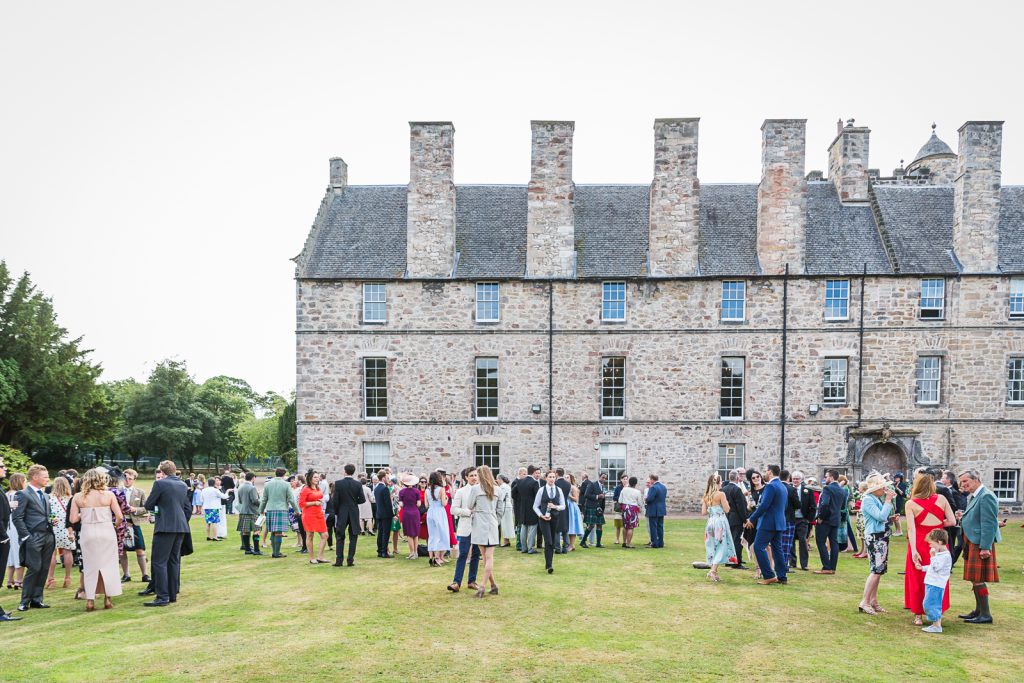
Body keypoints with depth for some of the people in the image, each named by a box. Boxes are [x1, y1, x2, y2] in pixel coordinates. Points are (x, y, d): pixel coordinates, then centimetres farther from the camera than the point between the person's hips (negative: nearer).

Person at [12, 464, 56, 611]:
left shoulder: (44, 495, 18)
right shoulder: (23, 494, -7)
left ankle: (37, 599, 15)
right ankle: (25, 602, 6)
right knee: (34, 569, -6)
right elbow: (17, 518, -11)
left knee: (44, 569, 7)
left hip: (48, 537, 7)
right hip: (34, 538, -7)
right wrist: (27, 537, -14)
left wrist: (51, 534, 11)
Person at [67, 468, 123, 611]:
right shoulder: (108, 495, -4)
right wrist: (116, 523, 15)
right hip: (106, 532, -1)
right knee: (108, 564, 10)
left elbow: (73, 519, -3)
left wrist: (83, 514, 16)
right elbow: (119, 516, -6)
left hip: (88, 533, 1)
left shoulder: (78, 497, 0)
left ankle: (90, 600, 11)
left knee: (90, 566, 12)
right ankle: (108, 598, 12)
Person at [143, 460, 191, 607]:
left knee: (159, 562, -3)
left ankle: (162, 597, -6)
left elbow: (148, 505, -3)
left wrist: (156, 506, 18)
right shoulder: (183, 485, 12)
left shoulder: (160, 484, -8)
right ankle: (173, 594, 18)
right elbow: (188, 508, 15)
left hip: (165, 527, -7)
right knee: (174, 561, 14)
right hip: (181, 528, 7)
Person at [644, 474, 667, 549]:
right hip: (662, 510, 8)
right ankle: (661, 543, 16)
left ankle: (654, 543, 0)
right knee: (660, 527, 13)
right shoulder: (664, 487, 9)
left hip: (654, 511, -8)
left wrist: (645, 500, -2)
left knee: (653, 527, -1)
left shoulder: (653, 488, -19)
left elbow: (649, 499, -24)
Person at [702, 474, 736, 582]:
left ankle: (714, 572, 17)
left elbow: (703, 512, 5)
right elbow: (727, 509, -9)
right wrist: (726, 503, 10)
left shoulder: (706, 496, 5)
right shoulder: (721, 494, -10)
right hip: (720, 521, -6)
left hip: (710, 522, 6)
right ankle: (713, 571, -14)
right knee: (720, 546, -2)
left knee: (713, 547, 14)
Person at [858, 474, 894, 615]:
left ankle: (873, 601, 19)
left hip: (882, 537, 10)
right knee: (877, 570, -11)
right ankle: (864, 602, -7)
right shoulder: (867, 500, -14)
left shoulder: (877, 499, 13)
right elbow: (881, 516, -22)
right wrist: (888, 500, -15)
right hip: (874, 538, -10)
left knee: (878, 570, 12)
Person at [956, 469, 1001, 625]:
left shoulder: (986, 496, -17)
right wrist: (964, 517, 5)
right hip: (972, 543, 10)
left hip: (980, 544, -10)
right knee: (975, 578, 17)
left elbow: (989, 523, -20)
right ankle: (978, 610, 27)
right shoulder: (973, 496, 14)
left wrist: (985, 547, -22)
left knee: (978, 579, -5)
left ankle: (985, 615, 4)